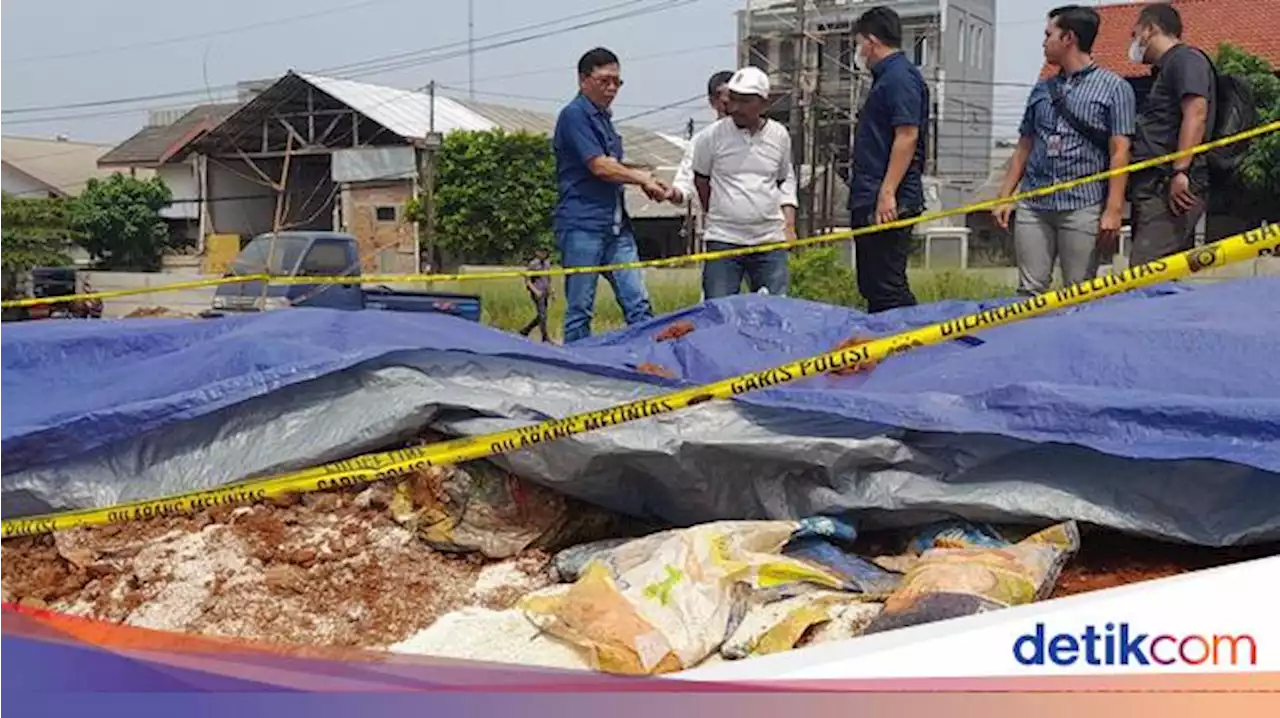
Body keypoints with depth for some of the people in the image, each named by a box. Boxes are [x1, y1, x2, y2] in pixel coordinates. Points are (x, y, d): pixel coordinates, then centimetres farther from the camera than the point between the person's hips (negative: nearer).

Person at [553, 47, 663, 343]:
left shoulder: (603, 117, 20)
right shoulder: (575, 114, -8)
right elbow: (600, 167, -14)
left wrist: (642, 178, 6)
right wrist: (644, 180, -5)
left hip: (616, 224, 8)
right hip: (582, 225, -8)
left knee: (638, 303, 2)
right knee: (580, 309, -1)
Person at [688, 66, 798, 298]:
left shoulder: (779, 135, 4)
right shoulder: (711, 136, -5)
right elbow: (701, 180, 11)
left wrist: (789, 224, 10)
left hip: (771, 240, 2)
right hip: (723, 240, -2)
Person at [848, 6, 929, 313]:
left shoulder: (901, 77, -10)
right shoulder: (886, 77, 20)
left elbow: (907, 136, -19)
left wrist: (887, 193, -24)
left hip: (888, 203, -11)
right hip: (869, 201, 11)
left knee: (887, 288, -10)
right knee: (871, 286, 13)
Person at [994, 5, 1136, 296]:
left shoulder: (1114, 88, 2)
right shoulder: (1041, 90, 17)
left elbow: (1119, 152, -4)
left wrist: (1113, 210, -11)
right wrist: (1005, 196, 10)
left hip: (1083, 207, -4)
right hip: (1032, 206, 4)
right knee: (1030, 291, 2)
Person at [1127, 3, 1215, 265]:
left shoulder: (1185, 59, -2)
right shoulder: (1167, 69, 27)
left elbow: (1195, 114, -16)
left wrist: (1180, 171, -24)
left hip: (1172, 188, -10)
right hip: (1156, 189, 10)